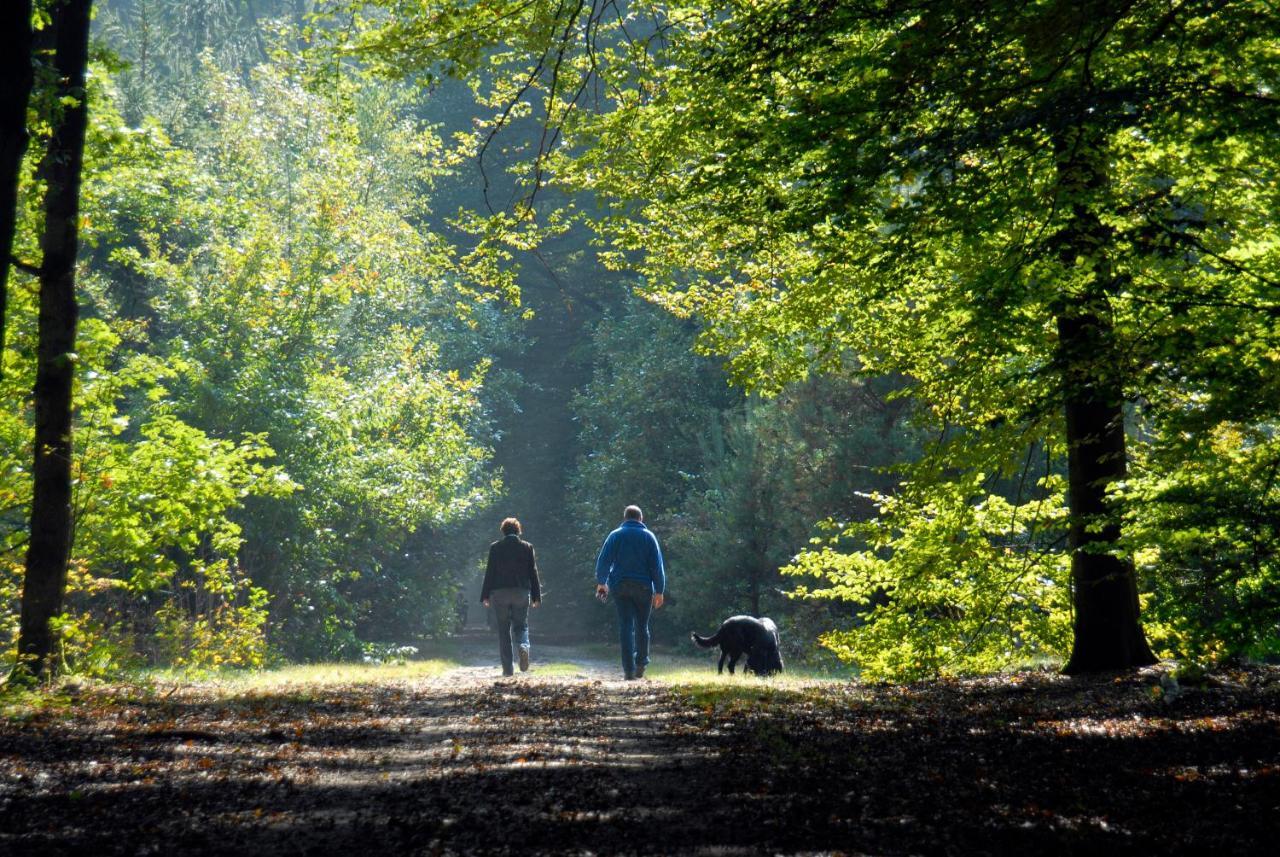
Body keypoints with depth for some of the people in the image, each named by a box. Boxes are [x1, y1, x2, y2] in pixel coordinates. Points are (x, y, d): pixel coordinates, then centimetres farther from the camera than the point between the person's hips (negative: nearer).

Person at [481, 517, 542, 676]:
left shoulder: (495, 547, 1)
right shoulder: (527, 547, 4)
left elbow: (489, 572, -1)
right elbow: (533, 572, 5)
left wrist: (485, 596, 3)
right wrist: (536, 596, 8)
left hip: (500, 593, -1)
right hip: (521, 592, 1)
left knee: (503, 630, 5)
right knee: (520, 625, 12)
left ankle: (508, 668, 1)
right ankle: (523, 646, -21)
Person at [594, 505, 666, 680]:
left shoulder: (615, 536, 3)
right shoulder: (649, 537, 3)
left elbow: (603, 560, 2)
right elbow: (657, 566, -1)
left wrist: (601, 582, 16)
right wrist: (659, 591, 1)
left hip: (620, 587, 0)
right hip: (643, 587, 0)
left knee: (625, 626, -2)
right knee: (642, 626, 14)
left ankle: (629, 669, -8)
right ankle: (641, 665, 16)